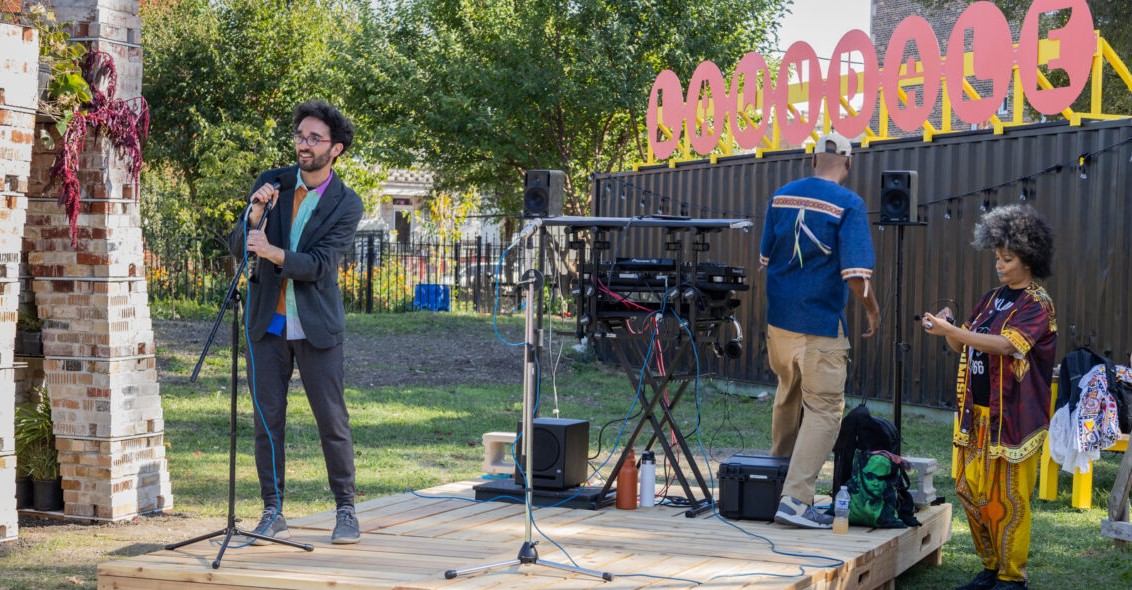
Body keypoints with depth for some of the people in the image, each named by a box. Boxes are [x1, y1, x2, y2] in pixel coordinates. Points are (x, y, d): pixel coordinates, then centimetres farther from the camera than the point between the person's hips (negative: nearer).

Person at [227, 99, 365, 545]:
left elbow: (318, 265, -16)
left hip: (317, 325, -3)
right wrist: (255, 214, -21)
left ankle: (346, 511, 11)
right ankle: (273, 513, 13)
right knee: (266, 420, 4)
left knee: (333, 421, 0)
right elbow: (237, 248, -1)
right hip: (268, 323, 3)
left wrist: (273, 252, -32)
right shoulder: (271, 184, 3)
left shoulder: (347, 204, -6)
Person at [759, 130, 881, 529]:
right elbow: (855, 273, -17)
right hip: (821, 326, -6)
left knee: (788, 397, 25)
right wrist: (871, 308, 0)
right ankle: (795, 499, -10)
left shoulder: (781, 196, 5)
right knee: (824, 409, -1)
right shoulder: (848, 204, -12)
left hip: (778, 319, 6)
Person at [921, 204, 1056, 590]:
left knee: (1008, 500, -3)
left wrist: (951, 330, -30)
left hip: (1014, 418, -7)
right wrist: (945, 329, -7)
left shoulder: (1038, 305, -9)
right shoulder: (993, 298, 13)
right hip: (978, 413, 7)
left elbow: (1005, 345, -24)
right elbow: (963, 346, 15)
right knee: (971, 492, 10)